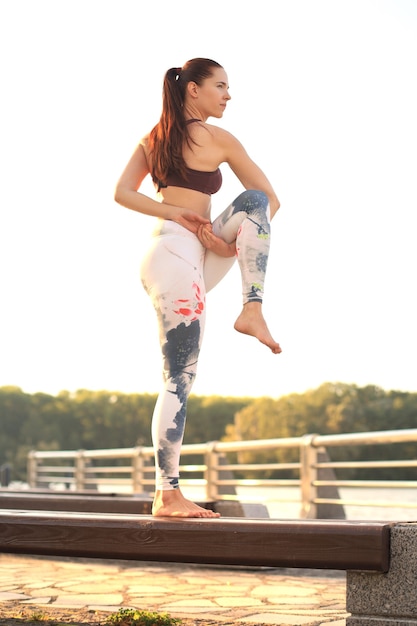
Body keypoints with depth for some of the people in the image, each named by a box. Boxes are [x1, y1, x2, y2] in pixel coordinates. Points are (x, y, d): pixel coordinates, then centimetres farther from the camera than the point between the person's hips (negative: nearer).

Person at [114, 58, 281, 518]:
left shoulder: (154, 138, 17)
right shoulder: (216, 139, -1)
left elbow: (122, 193, 4)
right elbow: (274, 198, 2)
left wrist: (176, 213, -2)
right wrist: (234, 245, 5)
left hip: (175, 257, 8)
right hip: (178, 259, -8)